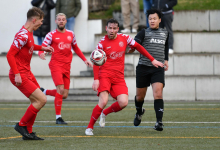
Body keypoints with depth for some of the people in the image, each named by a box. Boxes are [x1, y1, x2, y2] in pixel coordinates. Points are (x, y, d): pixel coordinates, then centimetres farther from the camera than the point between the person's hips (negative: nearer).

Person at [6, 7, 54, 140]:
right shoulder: (23, 35, -20)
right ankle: (21, 125, 0)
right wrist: (17, 74, -26)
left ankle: (28, 132, 20)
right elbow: (10, 55, -23)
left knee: (36, 102, 13)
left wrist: (42, 48, 24)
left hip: (27, 73, 10)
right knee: (42, 100, -13)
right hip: (20, 76, -10)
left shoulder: (29, 33, 11)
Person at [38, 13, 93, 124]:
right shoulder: (51, 35, 0)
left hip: (67, 67, 5)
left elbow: (76, 48, 26)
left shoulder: (71, 34, 13)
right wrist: (41, 54, -28)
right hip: (56, 65, -5)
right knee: (60, 89, -18)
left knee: (64, 95, 3)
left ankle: (44, 92, 29)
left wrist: (85, 60, 20)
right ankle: (58, 117, -10)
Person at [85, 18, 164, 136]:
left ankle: (104, 113, 16)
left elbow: (138, 47, 15)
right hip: (105, 75, -4)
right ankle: (90, 127, -5)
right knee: (103, 101, -21)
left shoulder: (124, 38, 4)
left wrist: (152, 60, 15)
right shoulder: (102, 43, -5)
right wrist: (96, 79, -15)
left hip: (119, 77, 4)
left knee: (123, 103, -14)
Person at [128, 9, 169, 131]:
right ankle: (139, 112, 42)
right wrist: (132, 47, -32)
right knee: (140, 95, 9)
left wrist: (166, 59, 24)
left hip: (158, 69, 1)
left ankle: (159, 122, -20)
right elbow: (136, 41, -13)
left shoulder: (165, 33, 15)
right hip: (143, 67, -1)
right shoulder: (144, 32, 3)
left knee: (158, 93, -18)